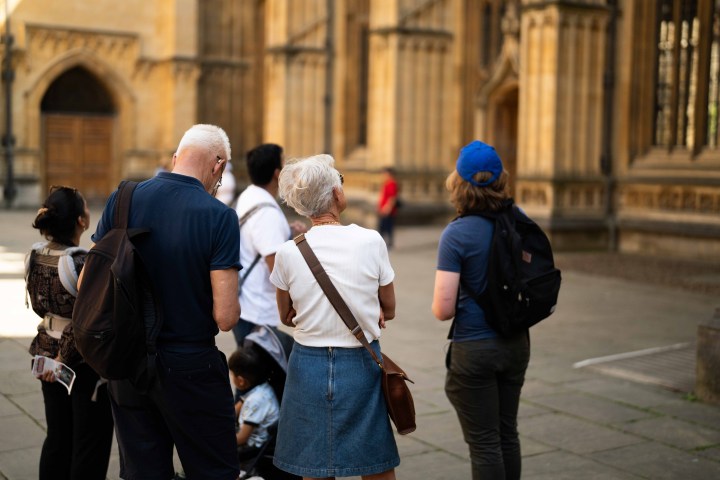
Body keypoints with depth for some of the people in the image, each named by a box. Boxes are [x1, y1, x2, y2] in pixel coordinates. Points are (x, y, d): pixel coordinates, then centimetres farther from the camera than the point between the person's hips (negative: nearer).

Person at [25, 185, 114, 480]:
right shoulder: (85, 264, -23)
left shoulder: (36, 257, 0)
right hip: (85, 364, -7)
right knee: (90, 445, 6)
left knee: (57, 437, 19)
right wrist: (65, 358, -12)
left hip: (47, 355, 7)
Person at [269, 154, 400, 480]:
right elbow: (388, 309, 2)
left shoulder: (288, 253, -8)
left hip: (309, 365, 1)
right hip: (361, 365, -1)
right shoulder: (370, 242, -11)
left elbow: (287, 317, 8)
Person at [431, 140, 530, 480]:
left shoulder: (456, 234, -17)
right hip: (516, 343, 6)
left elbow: (443, 310, -19)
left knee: (484, 444, 5)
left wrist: (442, 304, 2)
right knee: (507, 433, 20)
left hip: (474, 350, -6)